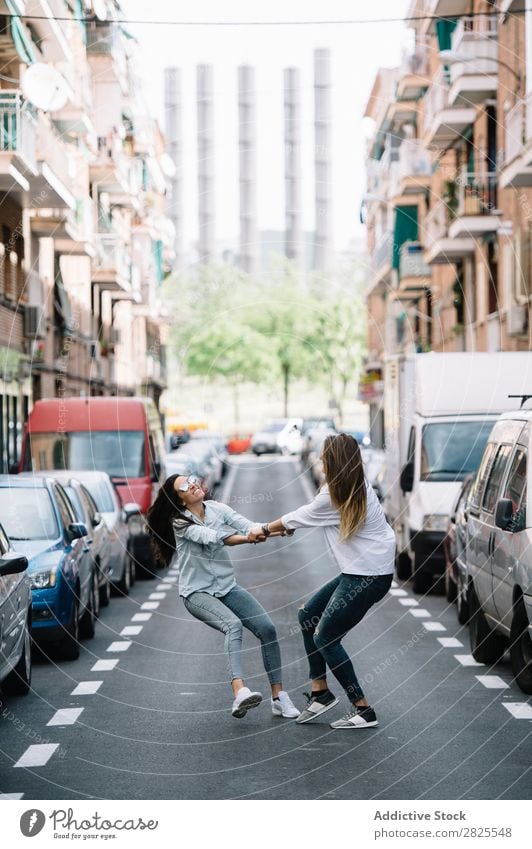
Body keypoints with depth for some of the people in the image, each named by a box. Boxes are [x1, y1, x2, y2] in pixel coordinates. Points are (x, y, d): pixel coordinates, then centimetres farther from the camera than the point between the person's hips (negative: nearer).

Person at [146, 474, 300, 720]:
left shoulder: (217, 509, 0)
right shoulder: (180, 522, -12)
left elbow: (247, 525, -16)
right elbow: (211, 538, -29)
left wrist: (261, 531, -40)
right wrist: (247, 539, -44)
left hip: (227, 587, 5)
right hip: (197, 592, -5)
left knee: (267, 628, -11)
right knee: (233, 624, -32)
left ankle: (279, 697, -3)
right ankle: (239, 693, -48)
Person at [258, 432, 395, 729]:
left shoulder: (335, 496, -17)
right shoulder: (359, 485, 9)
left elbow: (299, 518, -2)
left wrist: (265, 529, 13)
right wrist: (280, 528, 20)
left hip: (368, 576, -10)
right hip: (359, 572, 10)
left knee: (325, 637, -2)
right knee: (308, 614, 16)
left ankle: (363, 711, 2)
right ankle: (320, 693, 19)